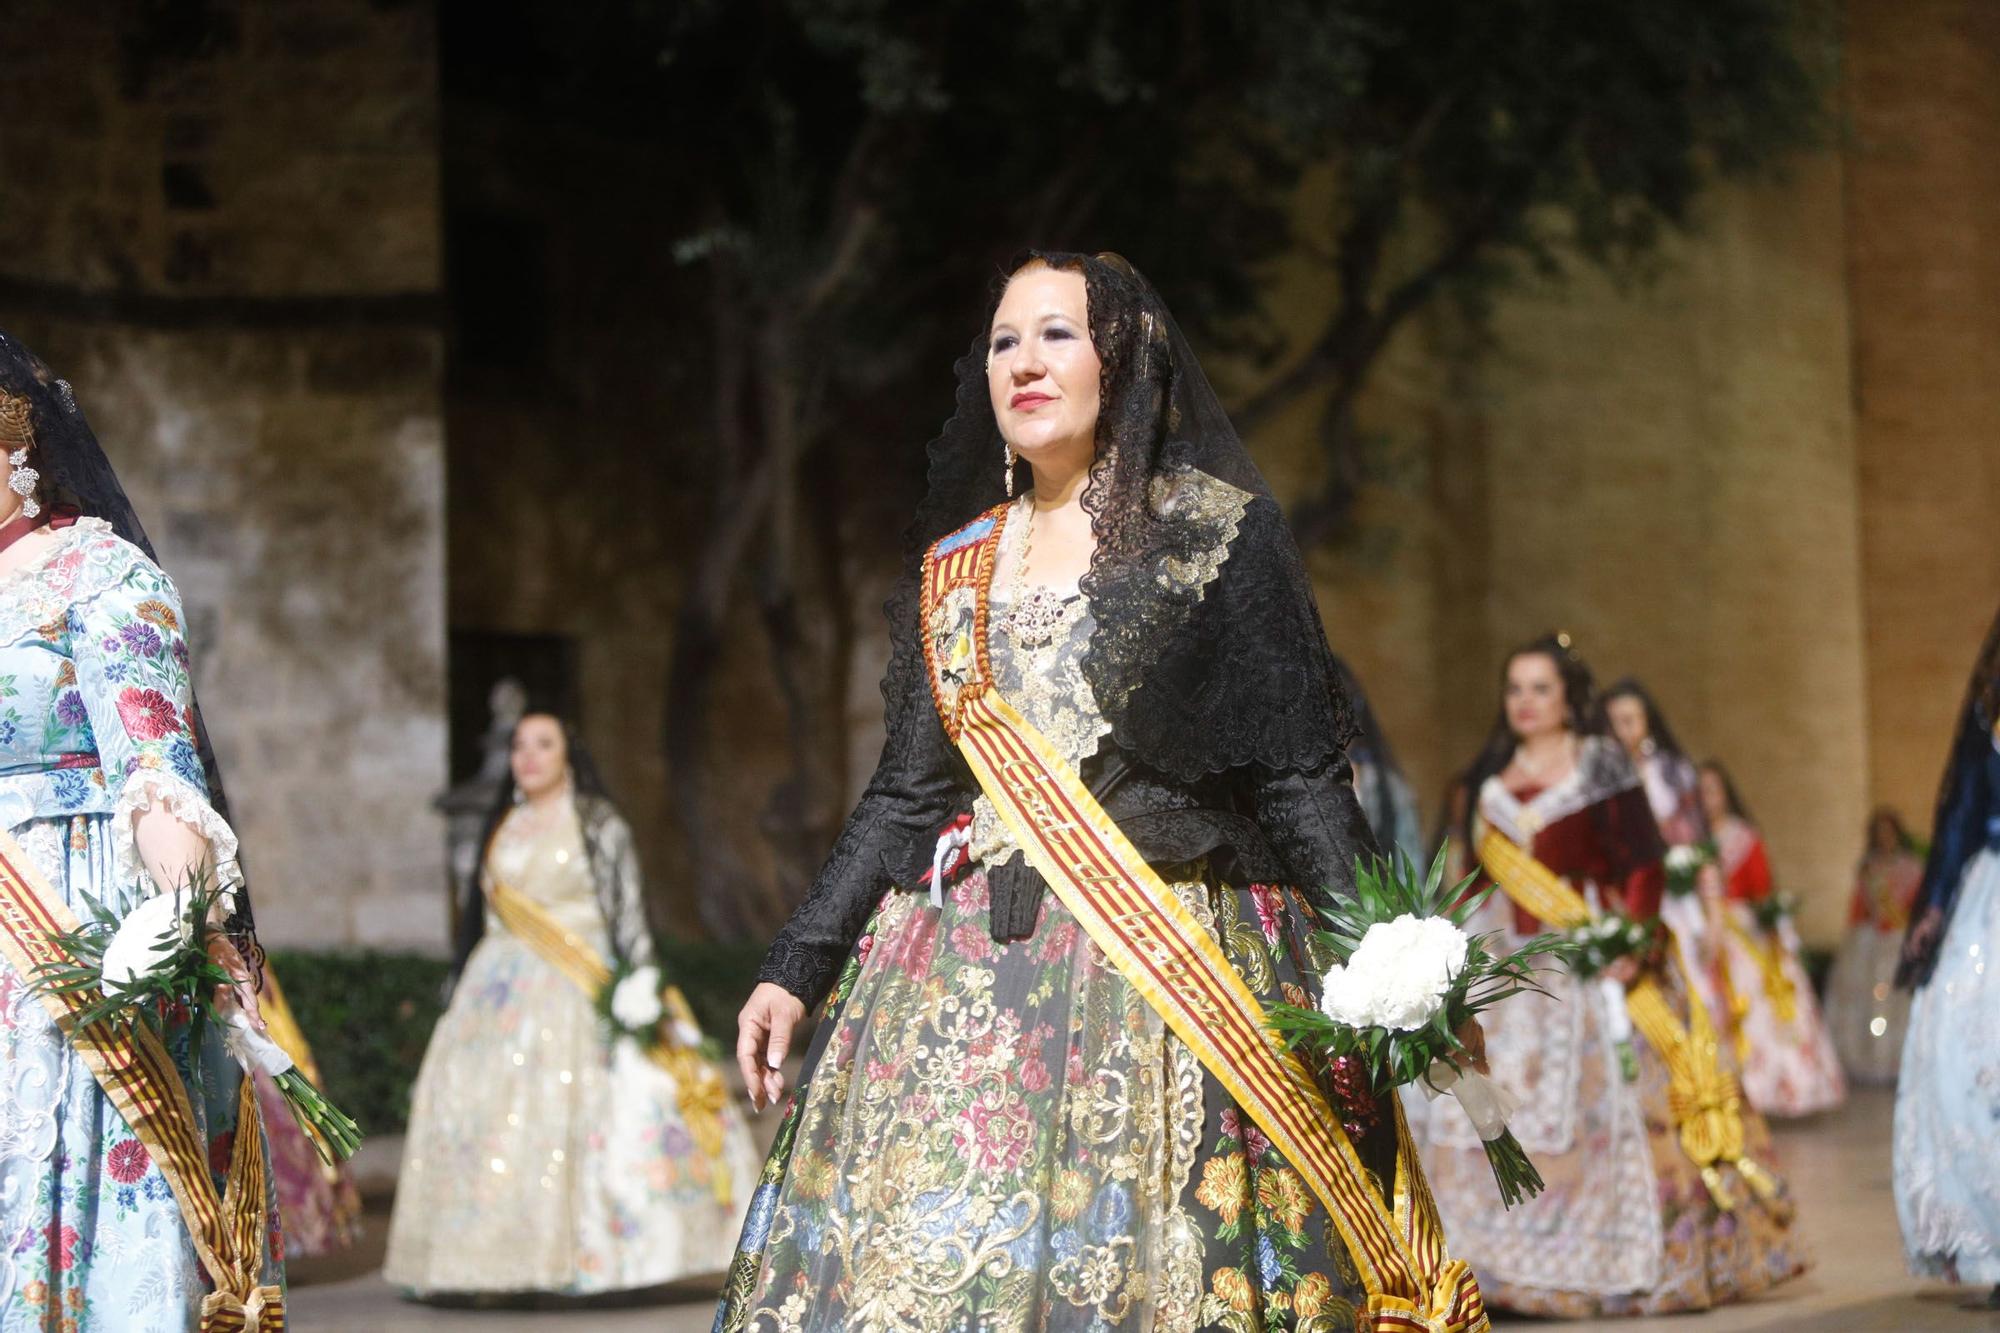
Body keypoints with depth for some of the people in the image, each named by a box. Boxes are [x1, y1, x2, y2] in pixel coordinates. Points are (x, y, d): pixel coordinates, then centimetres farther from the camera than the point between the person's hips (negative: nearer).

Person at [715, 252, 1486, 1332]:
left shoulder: (1219, 533, 3)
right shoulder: (952, 572, 16)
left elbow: (1300, 773, -1)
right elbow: (905, 795, 16)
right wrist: (795, 969, 9)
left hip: (1170, 961, -4)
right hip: (967, 980, 4)